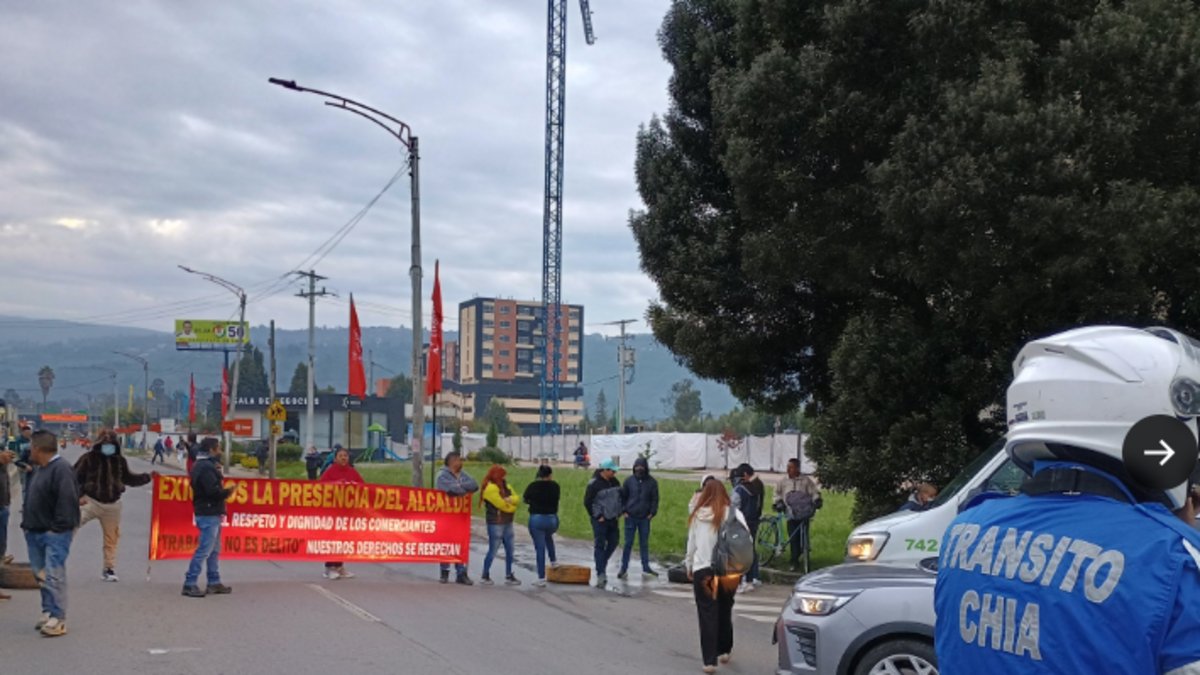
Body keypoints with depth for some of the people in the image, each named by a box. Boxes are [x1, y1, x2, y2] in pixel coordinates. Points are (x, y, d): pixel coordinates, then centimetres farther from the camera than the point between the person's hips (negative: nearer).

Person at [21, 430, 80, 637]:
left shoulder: (61, 469, -16)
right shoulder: (40, 469, 15)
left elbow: (67, 501, -22)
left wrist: (58, 527, -22)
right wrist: (27, 523, 14)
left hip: (55, 534, -10)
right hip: (36, 531, 10)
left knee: (53, 576, -11)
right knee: (41, 574, 14)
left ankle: (58, 619, -9)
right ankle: (48, 612, 25)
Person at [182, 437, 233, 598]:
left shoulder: (202, 465, 16)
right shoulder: (206, 468, -18)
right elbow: (214, 491, -24)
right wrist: (227, 491, -7)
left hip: (211, 514, 11)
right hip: (209, 514, -11)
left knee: (214, 550, 15)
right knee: (204, 550, -10)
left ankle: (214, 583, 20)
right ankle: (190, 584, -9)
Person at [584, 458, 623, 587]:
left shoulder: (615, 482, 6)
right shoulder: (594, 484, -15)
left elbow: (620, 498, 18)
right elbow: (587, 502, -12)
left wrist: (618, 514, 9)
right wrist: (597, 517, -12)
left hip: (613, 519, 7)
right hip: (600, 520, -7)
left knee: (614, 542, 11)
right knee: (600, 545, -5)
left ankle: (601, 564, 30)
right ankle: (600, 574, -5)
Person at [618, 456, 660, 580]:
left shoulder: (651, 482, 0)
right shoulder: (629, 480, -1)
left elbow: (655, 499, 4)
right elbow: (623, 496, 6)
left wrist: (652, 513, -5)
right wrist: (624, 511, -2)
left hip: (645, 518, 1)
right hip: (630, 517, -1)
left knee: (644, 543, 10)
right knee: (628, 543, 1)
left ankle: (646, 568, 17)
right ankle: (624, 569, 6)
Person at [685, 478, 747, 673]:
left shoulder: (697, 515, -1)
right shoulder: (735, 514, -4)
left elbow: (691, 543, 5)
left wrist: (689, 566, 18)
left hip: (703, 569, -1)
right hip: (730, 569, 1)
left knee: (707, 614, 3)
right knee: (725, 610, 20)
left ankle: (710, 660, -2)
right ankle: (724, 650, 33)